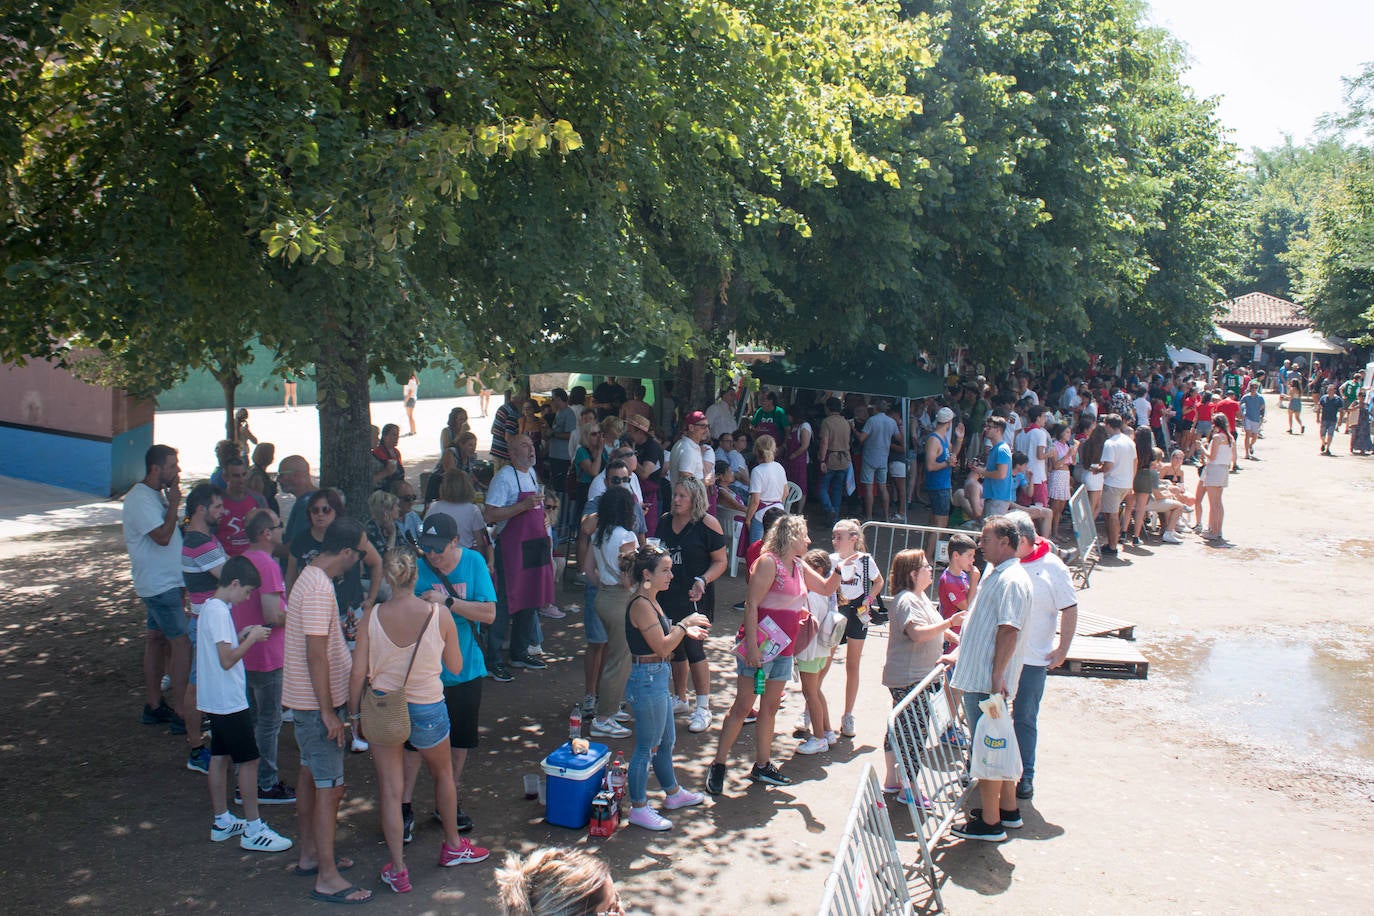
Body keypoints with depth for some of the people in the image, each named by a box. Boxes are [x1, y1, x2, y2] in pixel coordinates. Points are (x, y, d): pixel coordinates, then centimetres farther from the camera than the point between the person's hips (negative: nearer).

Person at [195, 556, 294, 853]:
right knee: (248, 761, -3)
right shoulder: (219, 612, -21)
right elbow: (227, 659, -24)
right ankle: (253, 830, 3)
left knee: (219, 757, 16)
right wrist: (252, 638, -13)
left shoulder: (210, 607, 9)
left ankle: (222, 821, 26)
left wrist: (241, 635, 9)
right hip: (229, 701, -10)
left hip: (215, 700, 10)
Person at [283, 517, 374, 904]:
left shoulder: (312, 578, 8)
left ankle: (310, 855, 33)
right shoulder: (319, 589, -25)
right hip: (317, 703, -11)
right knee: (330, 788, -5)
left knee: (311, 776, 20)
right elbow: (316, 656, -26)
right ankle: (327, 878, 1)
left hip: (310, 701, 11)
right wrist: (328, 713, -22)